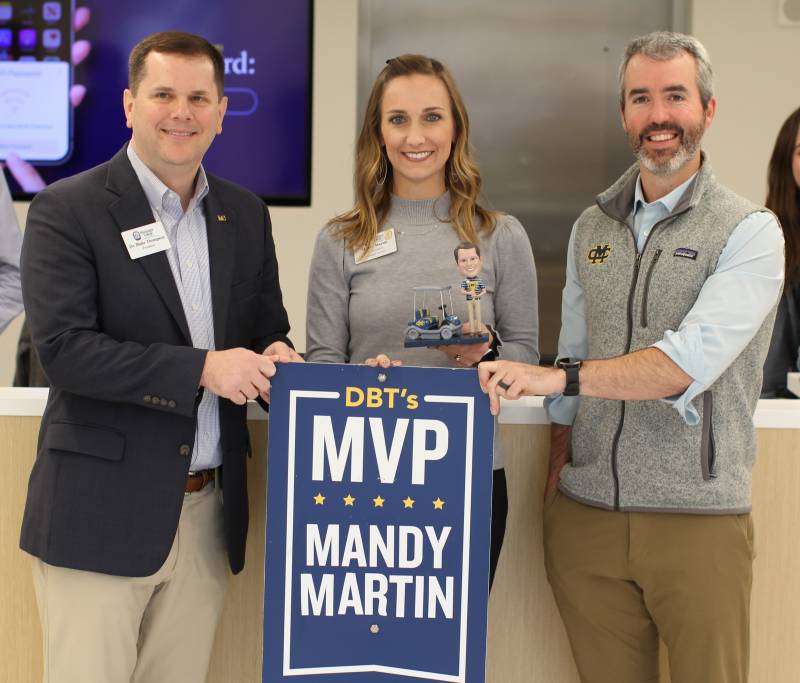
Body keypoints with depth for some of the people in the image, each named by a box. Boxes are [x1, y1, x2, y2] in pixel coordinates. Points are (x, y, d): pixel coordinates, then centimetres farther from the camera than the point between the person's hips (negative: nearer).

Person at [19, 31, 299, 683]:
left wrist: (275, 356, -6)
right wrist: (202, 368, -20)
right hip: (102, 512, -4)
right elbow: (63, 348, -15)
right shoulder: (67, 209, -6)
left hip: (208, 511, 5)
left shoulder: (245, 213, 10)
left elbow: (269, 328, 18)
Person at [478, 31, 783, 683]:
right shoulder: (592, 228, 12)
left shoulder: (750, 232, -5)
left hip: (697, 516, -4)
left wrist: (555, 377, -27)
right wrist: (555, 480, 9)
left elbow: (689, 363, -19)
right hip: (586, 513, 4)